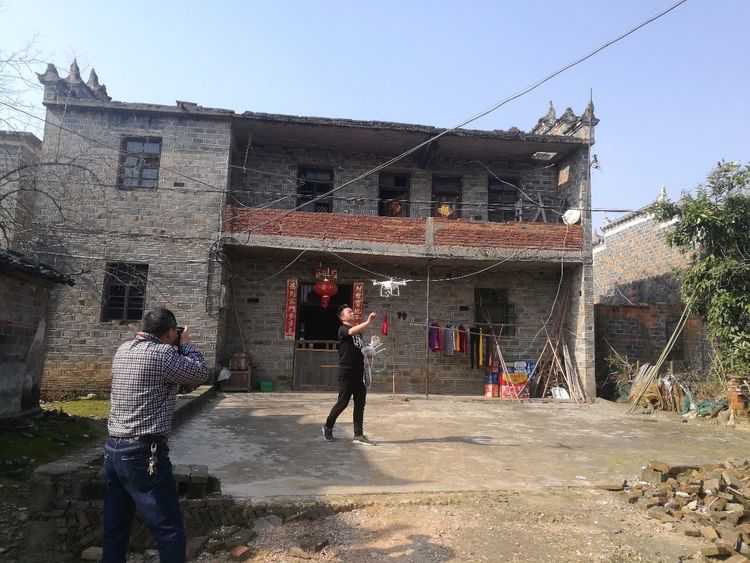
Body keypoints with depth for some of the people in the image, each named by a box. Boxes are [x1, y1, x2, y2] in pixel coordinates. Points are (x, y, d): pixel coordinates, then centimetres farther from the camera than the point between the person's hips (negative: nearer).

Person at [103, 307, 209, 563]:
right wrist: (186, 345, 7)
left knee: (115, 526, 18)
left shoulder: (124, 350, 8)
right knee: (169, 530, 1)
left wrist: (176, 348, 15)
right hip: (143, 453, -9)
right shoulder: (161, 353, -16)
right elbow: (200, 374, -5)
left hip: (113, 449, 9)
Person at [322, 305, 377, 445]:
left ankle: (358, 435, 6)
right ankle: (328, 426, 21)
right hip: (346, 372, -7)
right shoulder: (342, 329, -6)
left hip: (359, 372, 7)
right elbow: (352, 331, -29)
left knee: (360, 404, 2)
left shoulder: (358, 331, 17)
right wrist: (368, 322, -39)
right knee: (343, 402, 0)